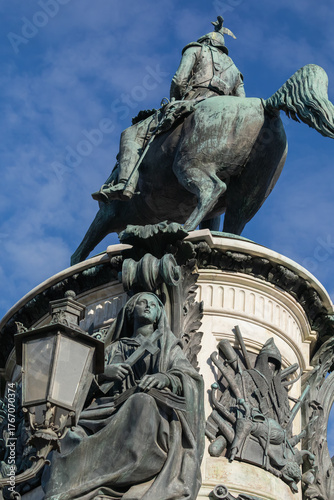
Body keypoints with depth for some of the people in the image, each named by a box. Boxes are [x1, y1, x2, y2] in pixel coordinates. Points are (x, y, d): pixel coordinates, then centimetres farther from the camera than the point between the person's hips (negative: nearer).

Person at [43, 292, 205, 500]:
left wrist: (164, 378, -15)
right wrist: (106, 371, -6)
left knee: (142, 403, -40)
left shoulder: (169, 347, 26)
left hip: (156, 406, -3)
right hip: (115, 407, 3)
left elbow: (189, 378, 8)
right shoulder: (116, 348, 30)